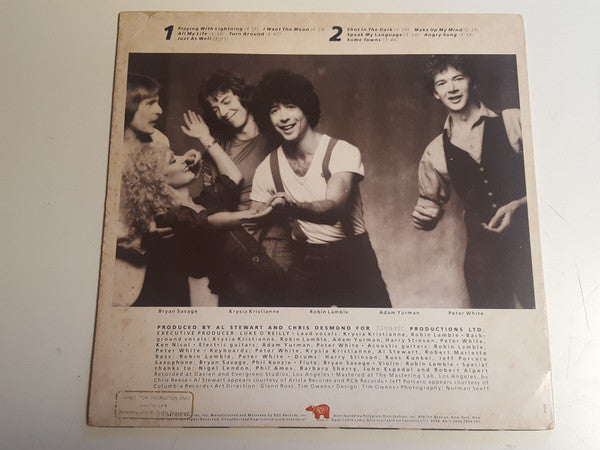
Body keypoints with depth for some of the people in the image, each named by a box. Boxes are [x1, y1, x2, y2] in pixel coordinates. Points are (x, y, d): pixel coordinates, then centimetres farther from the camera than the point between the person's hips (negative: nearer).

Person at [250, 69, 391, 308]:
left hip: (352, 259, -2)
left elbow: (334, 208, -29)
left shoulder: (343, 152, -12)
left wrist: (293, 207, -47)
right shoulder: (266, 170, 0)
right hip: (304, 265, 3)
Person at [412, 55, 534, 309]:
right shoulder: (436, 153, 7)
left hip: (529, 240, -1)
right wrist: (423, 217, -7)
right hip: (482, 248, 2)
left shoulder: (514, 122, 2)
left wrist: (519, 205, -13)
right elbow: (432, 204, 16)